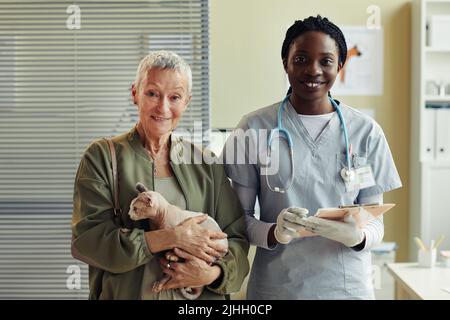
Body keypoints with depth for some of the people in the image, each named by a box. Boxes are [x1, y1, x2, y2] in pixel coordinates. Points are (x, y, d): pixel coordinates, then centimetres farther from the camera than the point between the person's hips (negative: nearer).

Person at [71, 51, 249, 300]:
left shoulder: (207, 164, 2)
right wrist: (171, 237, -22)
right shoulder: (102, 156, -6)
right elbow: (86, 239, -15)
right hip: (125, 293, -2)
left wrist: (212, 274, -19)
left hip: (198, 294, 2)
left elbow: (236, 237, 2)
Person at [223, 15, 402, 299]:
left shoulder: (366, 132, -2)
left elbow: (375, 223, 2)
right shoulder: (254, 129, -5)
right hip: (275, 286, -1)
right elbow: (240, 217, -2)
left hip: (348, 285, 1)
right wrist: (274, 233, -20)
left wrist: (356, 236, -19)